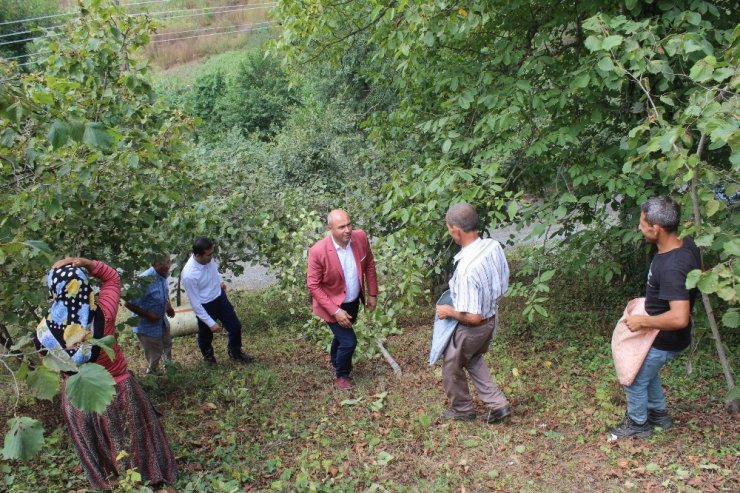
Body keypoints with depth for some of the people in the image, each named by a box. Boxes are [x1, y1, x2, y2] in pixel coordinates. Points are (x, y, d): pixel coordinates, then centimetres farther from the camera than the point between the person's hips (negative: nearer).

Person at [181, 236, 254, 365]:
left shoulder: (208, 258, -17)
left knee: (235, 326, 18)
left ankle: (235, 352, 46)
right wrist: (210, 323, -21)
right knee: (206, 336, 20)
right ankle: (209, 357, 52)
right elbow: (195, 304, -26)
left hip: (220, 297, 6)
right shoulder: (189, 275, -36)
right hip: (205, 307, -6)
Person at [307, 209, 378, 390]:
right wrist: (335, 311, -23)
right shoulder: (318, 251, -30)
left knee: (342, 335, 26)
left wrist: (372, 294, 3)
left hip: (354, 300, 5)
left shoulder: (361, 237, -17)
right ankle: (342, 374, 27)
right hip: (332, 304, -5)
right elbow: (313, 285, -21)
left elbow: (369, 265, 0)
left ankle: (336, 361, 57)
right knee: (349, 341, -4)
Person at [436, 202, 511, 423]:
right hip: (491, 318, 8)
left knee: (451, 367, 20)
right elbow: (502, 284, 2)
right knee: (473, 359, 32)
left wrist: (449, 311, -14)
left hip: (472, 328, -7)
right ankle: (497, 404, 33)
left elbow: (473, 317, -31)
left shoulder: (466, 269, -38)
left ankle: (462, 409, 42)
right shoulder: (494, 246, -14)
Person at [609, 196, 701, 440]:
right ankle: (659, 413, 50)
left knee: (635, 379, 14)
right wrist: (651, 301, 14)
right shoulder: (686, 243, -8)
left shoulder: (672, 268, -37)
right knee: (648, 372, 30)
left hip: (664, 340, -9)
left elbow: (679, 318, -41)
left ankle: (637, 424, 37)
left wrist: (642, 321, -26)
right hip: (662, 335, 9)